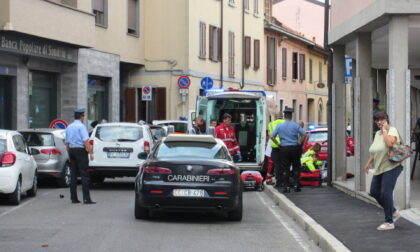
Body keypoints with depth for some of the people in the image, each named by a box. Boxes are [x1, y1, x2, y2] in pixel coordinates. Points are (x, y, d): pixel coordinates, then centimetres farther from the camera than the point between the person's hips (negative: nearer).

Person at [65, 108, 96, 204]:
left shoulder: (69, 127, 14)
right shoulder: (81, 126, -8)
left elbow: (67, 143, 17)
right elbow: (86, 141, -17)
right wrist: (90, 153, -16)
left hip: (71, 150, 7)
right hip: (81, 150, -7)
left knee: (73, 175, 8)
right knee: (84, 175, -7)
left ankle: (73, 198, 8)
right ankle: (86, 198, -12)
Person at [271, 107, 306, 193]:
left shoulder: (279, 126, 0)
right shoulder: (296, 126, -2)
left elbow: (272, 137, -2)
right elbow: (304, 134, -7)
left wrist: (278, 144, 6)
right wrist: (300, 143, 5)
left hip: (284, 148, 0)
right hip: (295, 148, 0)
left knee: (285, 169, 4)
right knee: (296, 168, 9)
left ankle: (287, 187, 1)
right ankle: (296, 185, 6)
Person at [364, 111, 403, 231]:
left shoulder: (392, 130, -10)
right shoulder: (377, 133, 15)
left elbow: (390, 143, -30)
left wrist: (384, 130, -19)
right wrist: (369, 163, 23)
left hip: (391, 167, -9)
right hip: (379, 168, 9)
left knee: (385, 193, -11)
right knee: (374, 192, 9)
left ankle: (389, 222, 0)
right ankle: (394, 212, 25)